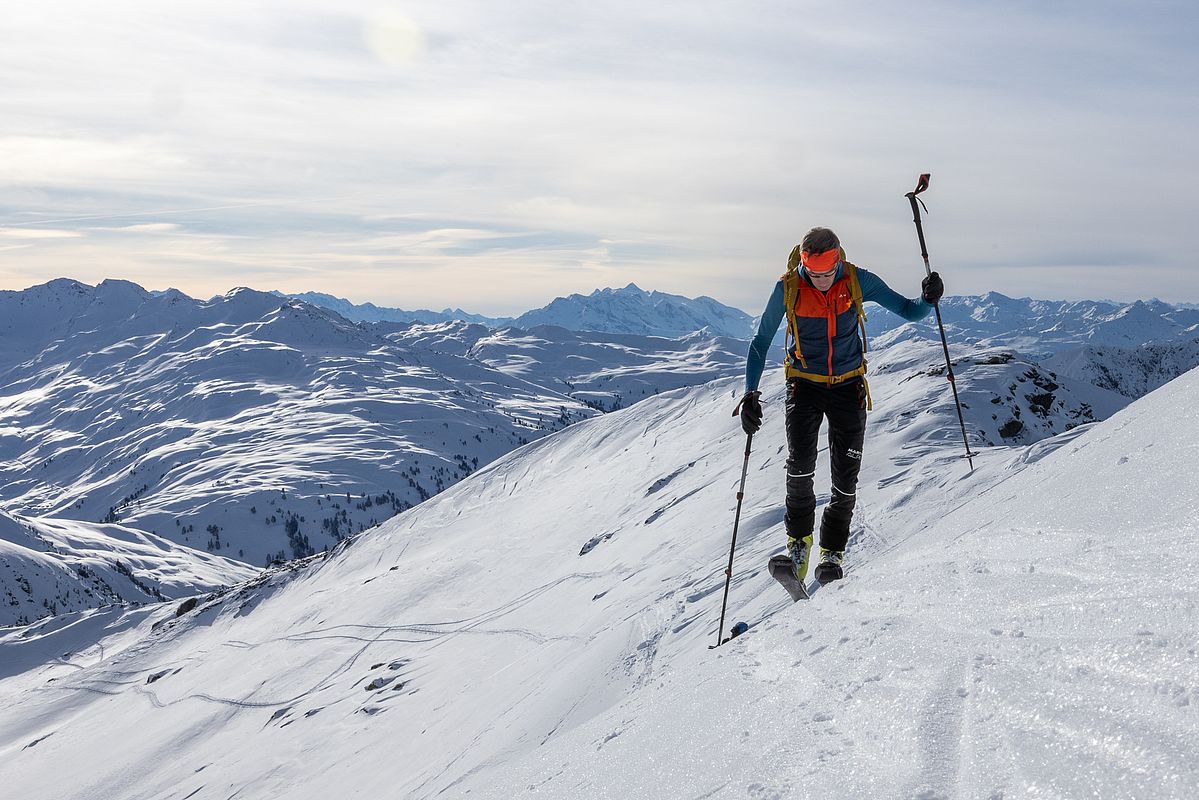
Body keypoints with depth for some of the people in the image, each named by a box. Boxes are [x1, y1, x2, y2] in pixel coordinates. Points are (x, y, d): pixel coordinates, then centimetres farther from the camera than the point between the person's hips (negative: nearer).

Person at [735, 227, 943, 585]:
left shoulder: (858, 281, -12)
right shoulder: (787, 289, -13)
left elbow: (906, 310, -3)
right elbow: (761, 342, -4)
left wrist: (927, 300, -27)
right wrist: (750, 394, -13)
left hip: (848, 386, 1)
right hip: (804, 384, -1)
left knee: (846, 479, -2)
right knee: (800, 464, -22)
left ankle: (832, 553, 19)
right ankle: (799, 540, 2)